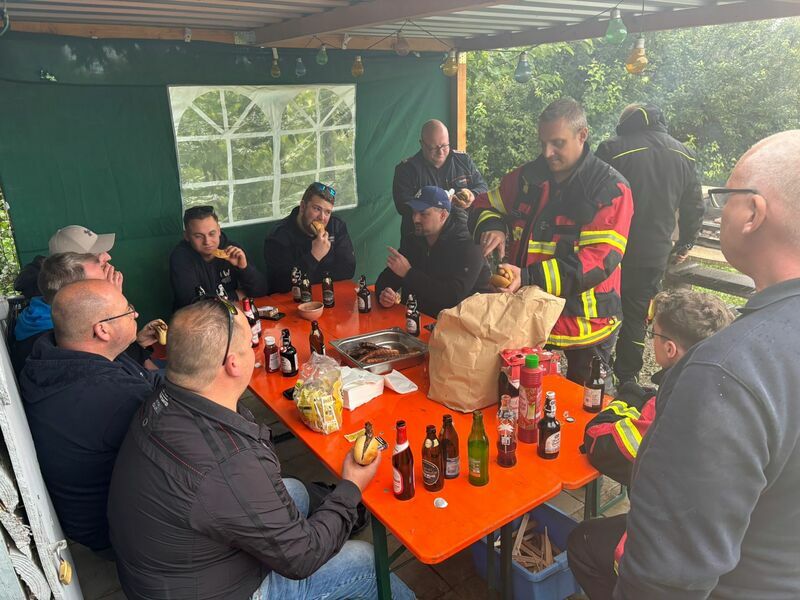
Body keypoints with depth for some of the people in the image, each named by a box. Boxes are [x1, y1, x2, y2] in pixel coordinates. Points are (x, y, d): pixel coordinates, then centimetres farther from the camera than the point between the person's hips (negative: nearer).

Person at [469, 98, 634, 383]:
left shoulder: (611, 189, -13)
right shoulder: (528, 176, 3)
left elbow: (601, 260, -22)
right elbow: (484, 206, 15)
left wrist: (529, 277, -33)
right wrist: (492, 227, -11)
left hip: (584, 320, -4)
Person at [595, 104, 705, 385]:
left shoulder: (613, 149, -11)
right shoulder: (684, 156, 7)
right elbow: (695, 208, 13)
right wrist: (684, 245, 25)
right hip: (655, 256, 4)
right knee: (636, 319, 15)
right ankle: (626, 381, 23)